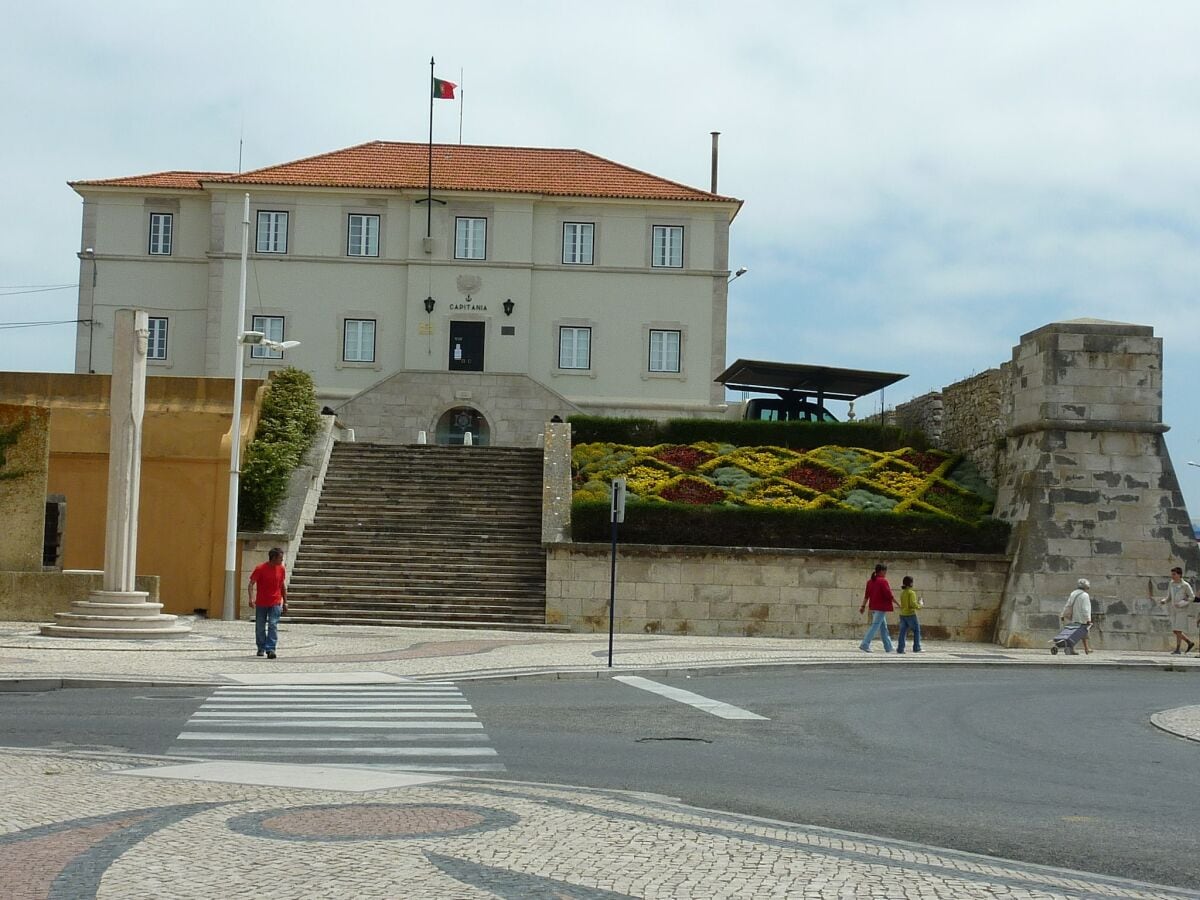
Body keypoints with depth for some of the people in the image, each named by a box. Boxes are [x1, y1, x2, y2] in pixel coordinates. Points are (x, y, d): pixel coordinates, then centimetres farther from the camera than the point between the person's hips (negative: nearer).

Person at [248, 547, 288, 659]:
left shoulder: (281, 569, 1)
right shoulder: (260, 568, -10)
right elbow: (252, 583, -11)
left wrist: (285, 602, 11)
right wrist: (251, 598, -24)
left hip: (275, 603, 1)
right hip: (261, 603, -1)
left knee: (273, 626, -12)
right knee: (260, 627, 8)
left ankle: (270, 649, -15)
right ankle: (261, 648, 24)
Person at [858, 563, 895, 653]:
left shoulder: (870, 581, 10)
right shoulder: (883, 581, -12)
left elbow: (866, 595, 11)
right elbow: (888, 594, -14)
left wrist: (863, 606, 13)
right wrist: (897, 603, -2)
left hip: (874, 608, 9)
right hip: (881, 608, -8)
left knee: (883, 627, 14)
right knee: (875, 626, -7)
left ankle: (888, 647, 18)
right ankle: (864, 645, -12)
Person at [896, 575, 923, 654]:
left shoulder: (902, 593, 11)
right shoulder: (911, 593, -12)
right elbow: (913, 604, -21)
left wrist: (917, 602, 23)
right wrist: (920, 605, -3)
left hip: (902, 614, 6)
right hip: (910, 614, -6)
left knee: (903, 632, 5)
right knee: (916, 630, 8)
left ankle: (900, 649, -2)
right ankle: (916, 648, 9)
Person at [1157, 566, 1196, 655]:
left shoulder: (1185, 585, -10)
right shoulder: (1171, 584, 6)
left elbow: (1192, 597, -8)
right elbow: (1169, 597, 14)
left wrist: (1182, 603, -20)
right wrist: (1163, 601, -7)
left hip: (1183, 611, -6)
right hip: (1174, 611, 6)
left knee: (1178, 630, -11)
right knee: (1174, 631, 6)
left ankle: (1178, 649, -4)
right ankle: (1190, 642, 24)